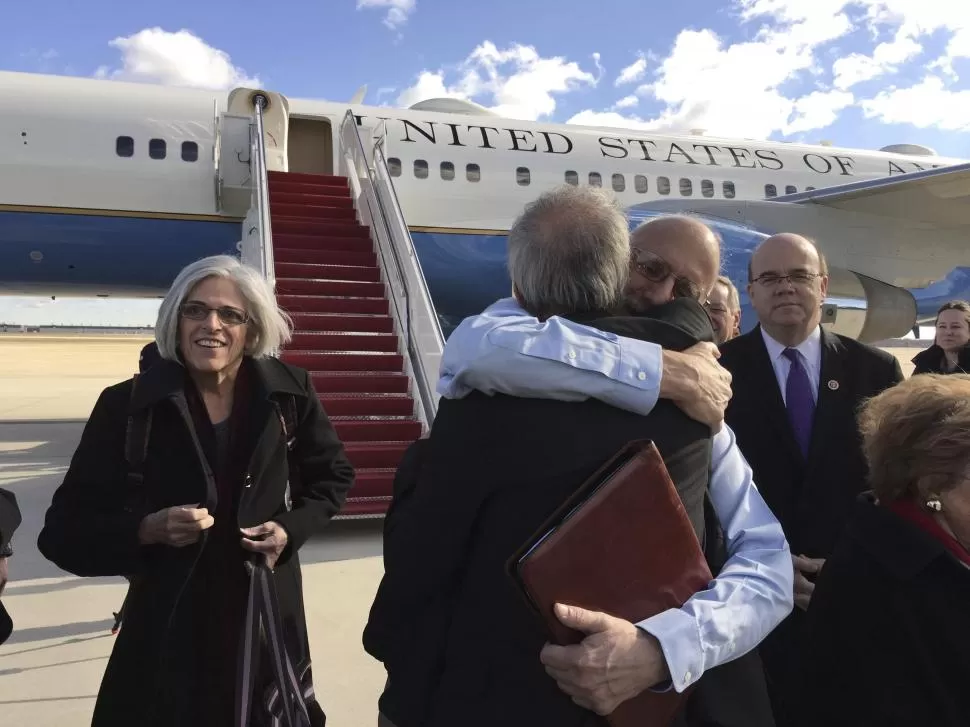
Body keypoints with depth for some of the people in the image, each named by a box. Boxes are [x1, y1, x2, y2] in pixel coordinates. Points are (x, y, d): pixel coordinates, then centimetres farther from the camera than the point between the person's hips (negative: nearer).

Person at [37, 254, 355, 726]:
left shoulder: (288, 392, -6)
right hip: (168, 622, -1)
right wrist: (147, 528, -23)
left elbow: (332, 475, 8)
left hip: (267, 611, 2)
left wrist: (292, 528, -9)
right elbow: (66, 530, -6)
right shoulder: (127, 404, -10)